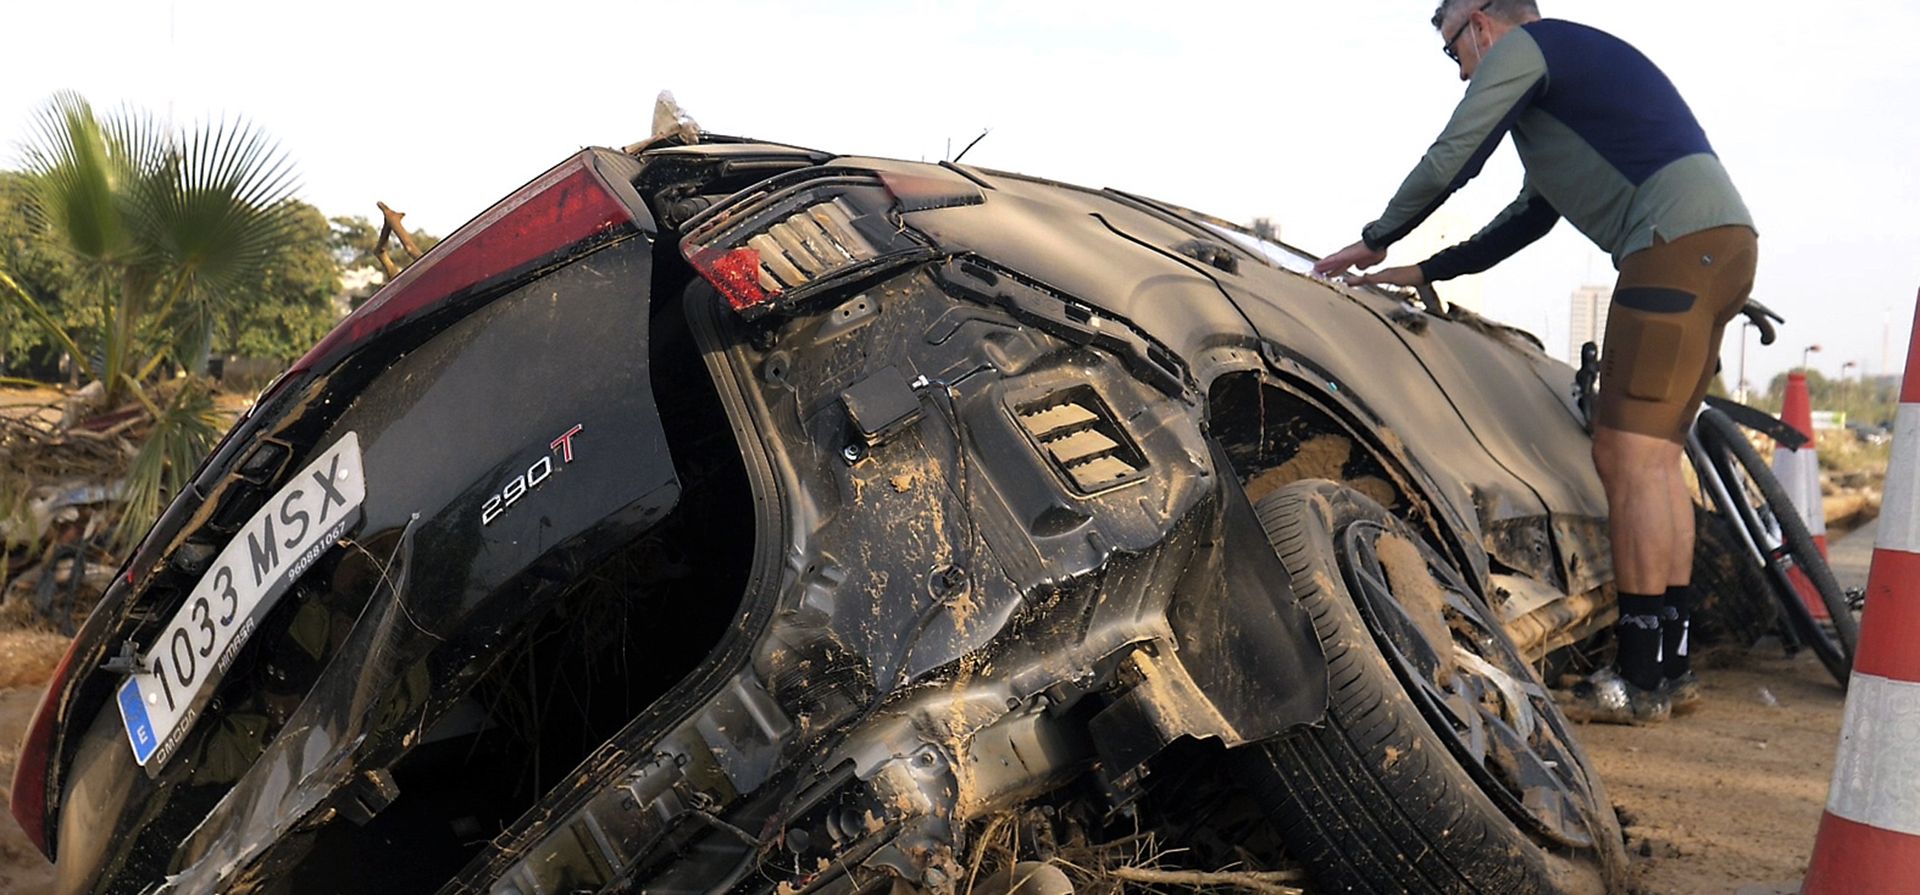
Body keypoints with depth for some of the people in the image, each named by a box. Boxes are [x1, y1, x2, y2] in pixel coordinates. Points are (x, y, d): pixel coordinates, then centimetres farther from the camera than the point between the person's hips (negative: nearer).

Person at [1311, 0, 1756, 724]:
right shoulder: (1569, 66, 32)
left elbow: (1448, 163, 0)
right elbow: (1530, 217, 35)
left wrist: (1374, 242, 16)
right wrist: (1426, 273, 36)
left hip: (1680, 242, -10)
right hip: (1721, 244, 10)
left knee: (1628, 457, -10)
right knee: (1653, 458, 12)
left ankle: (1640, 680, -7)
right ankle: (1668, 665, 15)